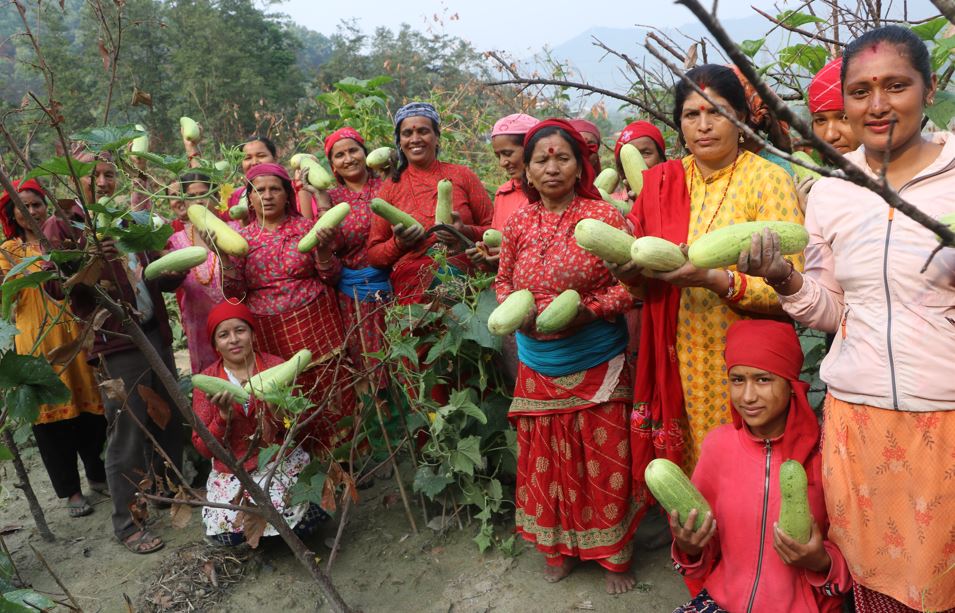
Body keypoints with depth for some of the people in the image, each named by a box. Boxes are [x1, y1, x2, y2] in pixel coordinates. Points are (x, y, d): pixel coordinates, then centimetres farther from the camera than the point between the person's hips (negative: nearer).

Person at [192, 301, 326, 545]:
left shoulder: (276, 366, -4)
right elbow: (203, 448, -4)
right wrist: (224, 415, -21)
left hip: (283, 461, -1)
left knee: (304, 513, -24)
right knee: (226, 531, -21)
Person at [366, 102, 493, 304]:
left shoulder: (463, 175, 10)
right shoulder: (390, 188, 12)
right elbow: (374, 255, 14)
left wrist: (465, 232, -8)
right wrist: (399, 243, -5)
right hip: (415, 291, 0)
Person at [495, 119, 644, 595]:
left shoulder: (604, 216, -9)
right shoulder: (518, 222, 2)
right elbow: (503, 281, 12)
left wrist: (587, 310, -21)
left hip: (597, 365, -3)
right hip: (538, 365, 4)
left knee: (603, 460, 8)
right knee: (547, 459, 15)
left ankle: (612, 554, 29)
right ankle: (559, 546, 37)